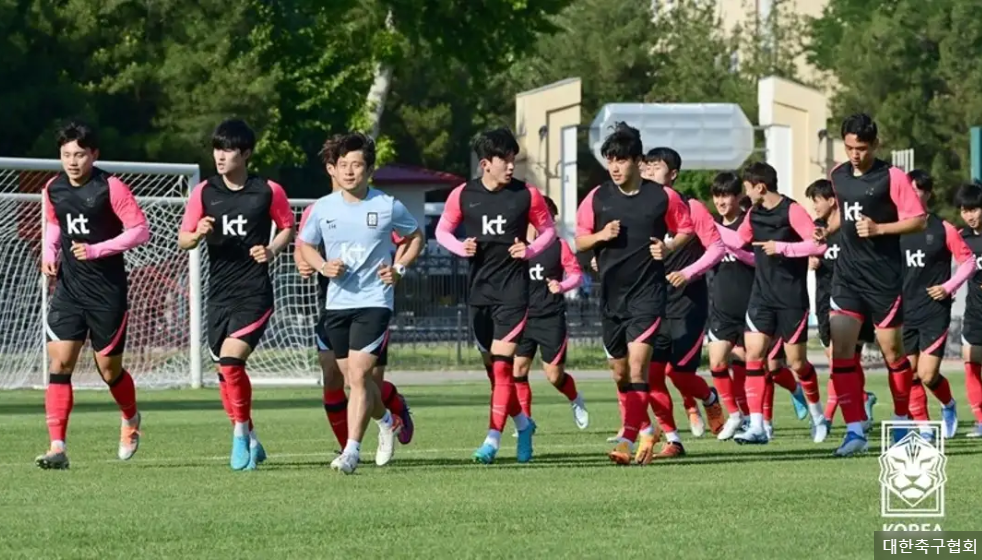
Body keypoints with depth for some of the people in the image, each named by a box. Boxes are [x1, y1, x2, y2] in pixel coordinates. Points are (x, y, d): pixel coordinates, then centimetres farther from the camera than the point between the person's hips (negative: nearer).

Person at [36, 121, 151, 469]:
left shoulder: (111, 188, -13)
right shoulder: (53, 189, 3)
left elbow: (140, 230, -13)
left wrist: (96, 250, -20)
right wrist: (49, 253, 4)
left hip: (107, 290, -4)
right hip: (68, 287, 4)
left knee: (109, 368, 6)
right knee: (59, 363, -10)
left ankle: (130, 420, 39)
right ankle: (57, 448, -13)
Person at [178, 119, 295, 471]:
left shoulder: (268, 191, -2)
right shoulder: (204, 192, 5)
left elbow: (287, 228, 12)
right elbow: (182, 240, 9)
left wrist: (272, 250, -7)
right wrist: (198, 234, -14)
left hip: (254, 293, -4)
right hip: (218, 293, 4)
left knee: (231, 361, -20)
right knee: (224, 369, 7)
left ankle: (241, 435, -5)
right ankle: (249, 441, 23)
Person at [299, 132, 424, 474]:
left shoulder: (388, 207, -4)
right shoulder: (324, 208, 2)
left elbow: (416, 237, 12)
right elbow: (306, 245, 16)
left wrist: (400, 268, -3)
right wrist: (322, 266, -5)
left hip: (374, 301, -4)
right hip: (337, 302, 4)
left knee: (358, 375, -16)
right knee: (354, 380, 12)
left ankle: (352, 450, -16)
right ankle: (387, 421, 40)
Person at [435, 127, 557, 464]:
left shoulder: (526, 195, -3)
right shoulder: (463, 195, 1)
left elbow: (548, 230, 9)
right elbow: (442, 230, 12)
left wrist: (531, 250, -9)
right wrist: (459, 247, -8)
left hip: (513, 289, -3)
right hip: (479, 291, 3)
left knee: (502, 365, -12)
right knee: (492, 367, 9)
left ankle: (493, 439, -13)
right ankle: (523, 424, 30)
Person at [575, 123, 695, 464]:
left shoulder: (662, 197, -3)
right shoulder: (597, 199, 4)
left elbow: (686, 229, 11)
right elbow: (579, 241, 11)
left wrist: (669, 248, -9)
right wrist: (601, 235, -10)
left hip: (647, 293, -4)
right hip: (611, 293, 4)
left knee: (637, 365, -17)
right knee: (620, 372, 12)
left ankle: (628, 440, -22)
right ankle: (642, 428, 32)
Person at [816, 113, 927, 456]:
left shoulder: (892, 178, -9)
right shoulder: (838, 176, 8)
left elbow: (919, 220, -10)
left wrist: (878, 228, -20)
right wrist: (827, 229, 6)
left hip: (884, 277, -4)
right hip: (848, 274, 4)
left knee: (892, 350, 6)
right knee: (840, 348, -10)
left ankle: (902, 420, 27)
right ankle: (855, 431, -10)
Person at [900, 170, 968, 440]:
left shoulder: (943, 229, -3)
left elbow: (968, 261, 4)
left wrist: (949, 287, -7)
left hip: (934, 313, -3)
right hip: (904, 313, 3)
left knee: (928, 375, -9)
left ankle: (948, 405, 21)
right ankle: (923, 427, 11)